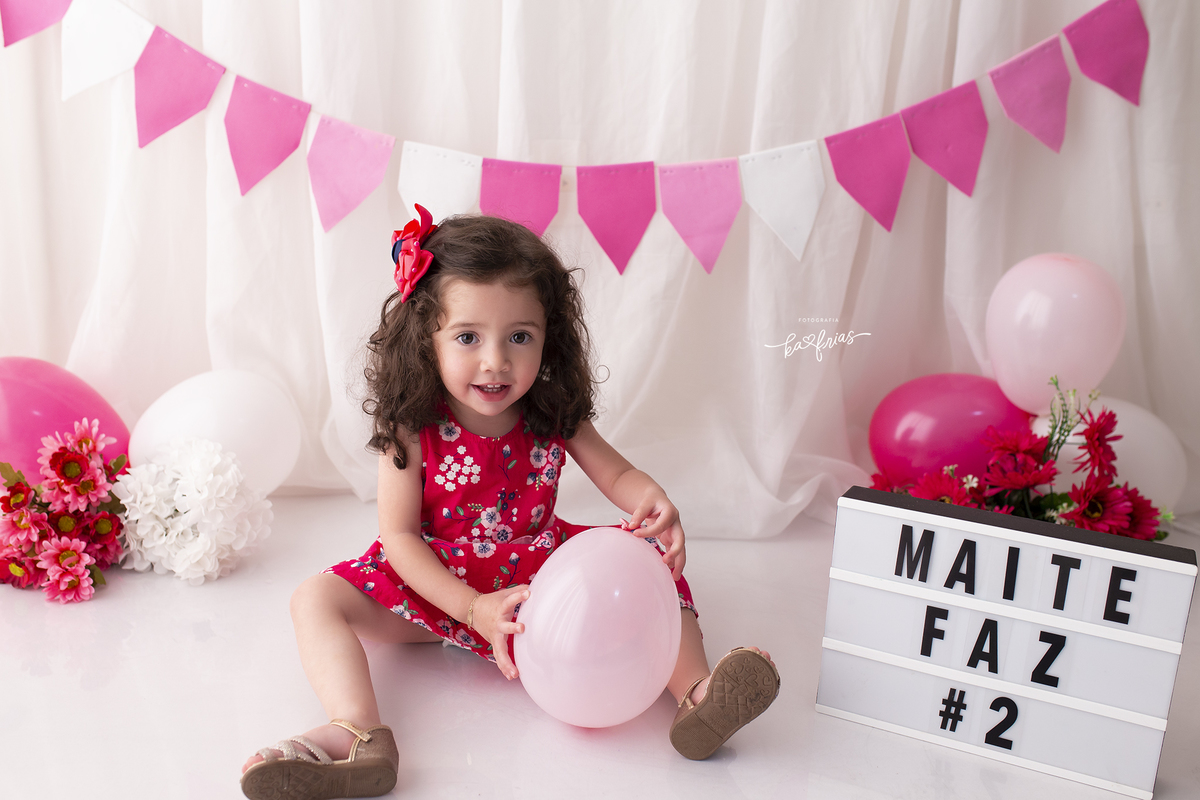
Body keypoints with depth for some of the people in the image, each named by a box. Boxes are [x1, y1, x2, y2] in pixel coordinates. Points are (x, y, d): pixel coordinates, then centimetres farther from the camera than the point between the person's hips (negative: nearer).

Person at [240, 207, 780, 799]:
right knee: (316, 600, -22)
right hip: (439, 582, -1)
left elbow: (617, 473, 0)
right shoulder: (412, 428, -19)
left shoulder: (553, 413, -11)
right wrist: (473, 609, -28)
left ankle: (696, 692, -23)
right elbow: (399, 536, -17)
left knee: (653, 568, -14)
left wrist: (654, 504, -26)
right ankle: (360, 737, -39)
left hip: (541, 568, 2)